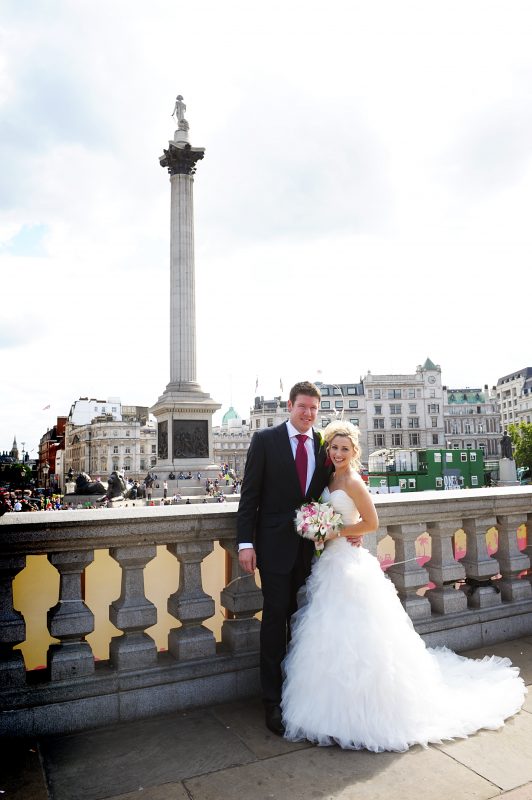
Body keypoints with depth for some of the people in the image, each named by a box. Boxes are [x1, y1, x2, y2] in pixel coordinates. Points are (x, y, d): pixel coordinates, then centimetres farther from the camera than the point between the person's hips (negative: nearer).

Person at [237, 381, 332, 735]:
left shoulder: (324, 445, 4)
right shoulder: (265, 439, -5)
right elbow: (250, 494, -6)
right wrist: (246, 542, -11)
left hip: (312, 544, 3)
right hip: (276, 545, -3)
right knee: (276, 619, 5)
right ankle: (273, 700, 19)